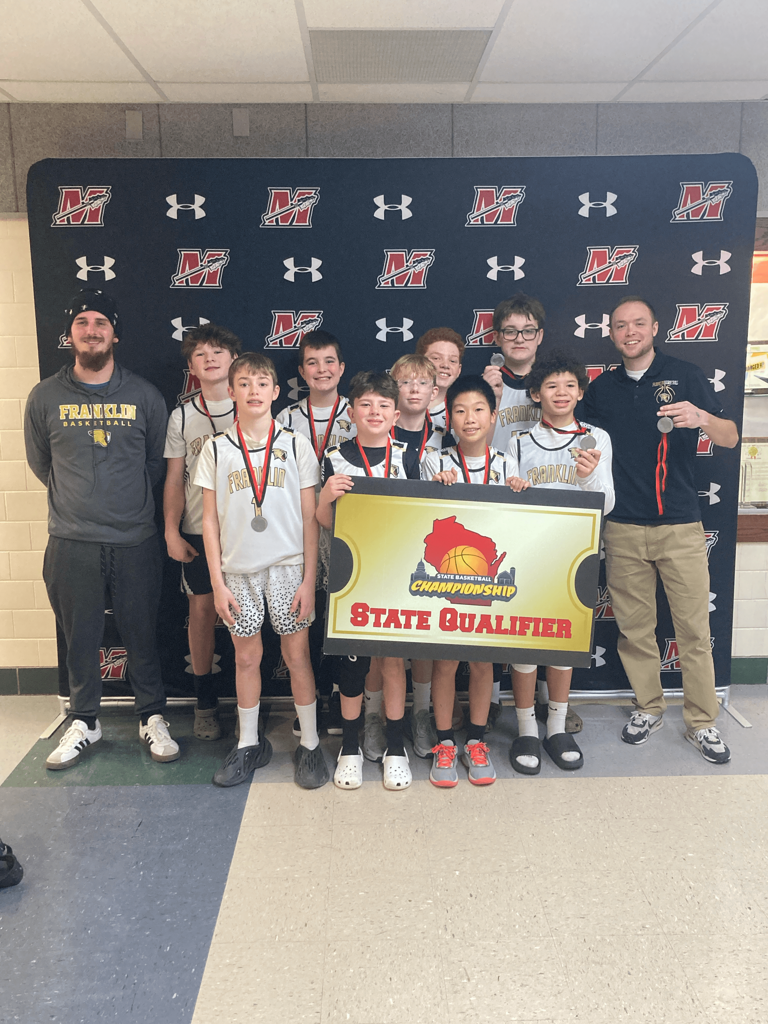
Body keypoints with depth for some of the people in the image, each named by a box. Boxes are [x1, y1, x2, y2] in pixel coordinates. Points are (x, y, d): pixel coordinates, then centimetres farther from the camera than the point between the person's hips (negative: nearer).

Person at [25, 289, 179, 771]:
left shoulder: (145, 395, 1)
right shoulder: (45, 397, 2)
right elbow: (40, 464, 13)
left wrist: (130, 502, 10)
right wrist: (78, 500, 12)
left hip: (135, 541, 0)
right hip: (71, 544, 1)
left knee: (142, 635, 9)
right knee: (80, 638, 11)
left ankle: (153, 718, 27)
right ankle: (84, 721, 30)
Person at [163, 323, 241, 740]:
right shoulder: (182, 416, 6)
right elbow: (174, 480, 7)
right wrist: (171, 532, -1)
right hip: (198, 530, 1)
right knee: (202, 609, 4)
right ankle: (205, 702, 18)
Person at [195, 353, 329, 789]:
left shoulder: (296, 445, 0)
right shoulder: (216, 449, 3)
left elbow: (310, 517, 0)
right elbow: (210, 519, 4)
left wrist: (309, 578, -5)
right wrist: (217, 581, -1)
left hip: (288, 565, -1)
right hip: (238, 569, 2)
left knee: (297, 654, 4)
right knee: (246, 657, 10)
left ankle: (310, 744, 19)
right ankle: (249, 744, 26)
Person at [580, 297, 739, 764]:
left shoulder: (685, 375, 2)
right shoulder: (601, 388, 11)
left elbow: (731, 438, -5)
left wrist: (701, 418, -25)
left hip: (680, 524, -2)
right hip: (623, 528, 2)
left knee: (694, 628, 1)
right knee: (634, 627, 9)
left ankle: (702, 722, 15)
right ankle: (649, 708, 26)